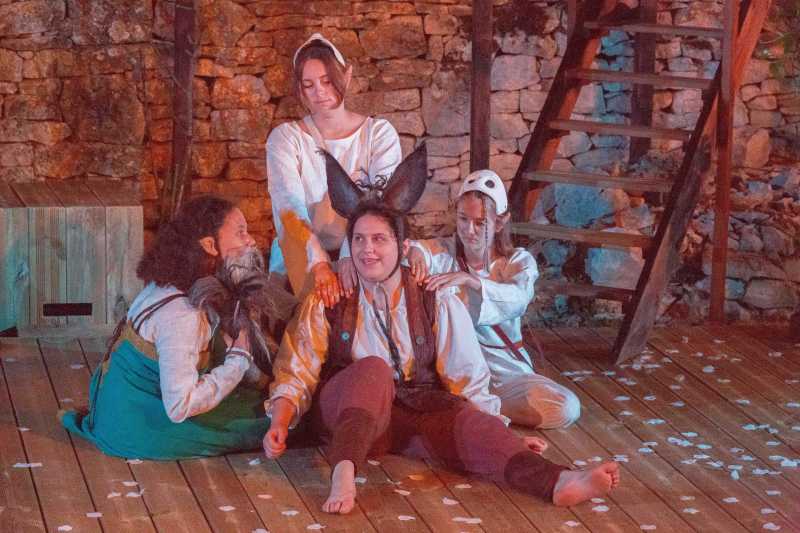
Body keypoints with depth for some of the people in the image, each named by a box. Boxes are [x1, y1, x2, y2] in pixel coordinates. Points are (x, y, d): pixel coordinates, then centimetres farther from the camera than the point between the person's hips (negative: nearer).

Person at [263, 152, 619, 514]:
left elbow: (468, 381, 4)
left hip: (417, 414, 1)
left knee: (469, 422, -30)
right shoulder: (326, 305, 5)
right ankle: (343, 474, -54)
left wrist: (502, 435, -7)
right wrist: (279, 427, -14)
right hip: (343, 413, -1)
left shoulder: (438, 305, 6)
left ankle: (559, 484, -55)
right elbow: (295, 377, 3)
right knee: (373, 369, -32)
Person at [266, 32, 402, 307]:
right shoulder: (285, 138, 2)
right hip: (299, 264, -1)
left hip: (362, 261, 1)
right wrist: (318, 264, -30)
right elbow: (289, 205, -14)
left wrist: (352, 254, -29)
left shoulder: (379, 133, 4)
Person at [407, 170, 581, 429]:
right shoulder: (445, 252, 3)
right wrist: (413, 250, -43)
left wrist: (469, 280, -41)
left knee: (566, 408, -24)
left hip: (505, 369, 1)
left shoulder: (519, 261, 0)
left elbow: (517, 298, -24)